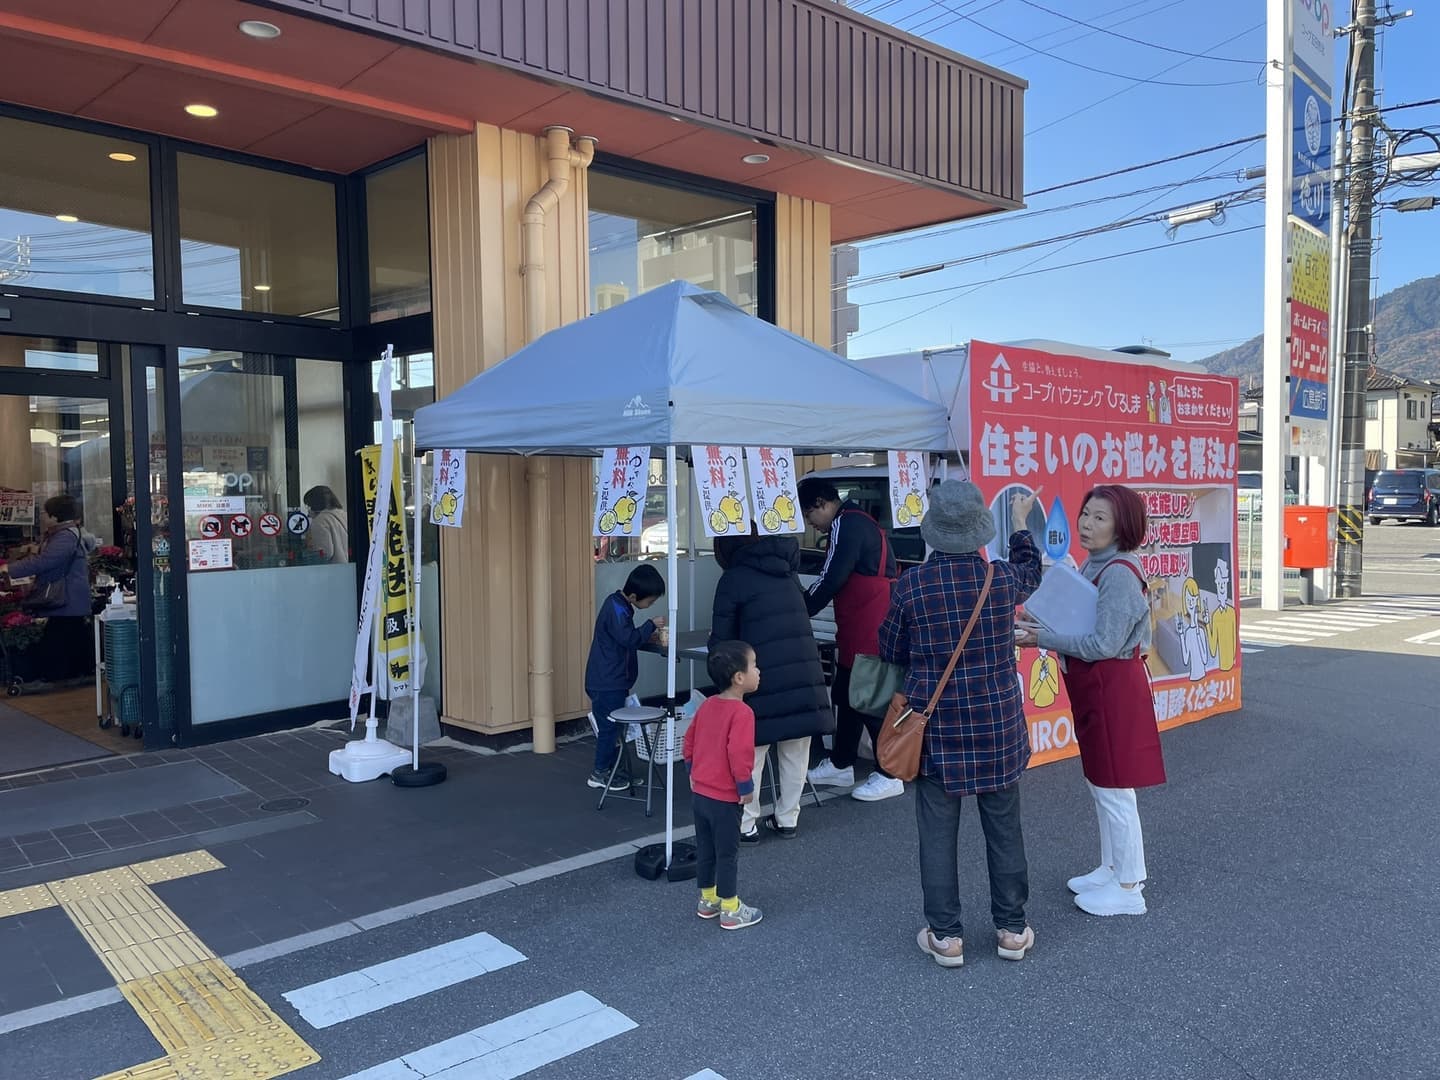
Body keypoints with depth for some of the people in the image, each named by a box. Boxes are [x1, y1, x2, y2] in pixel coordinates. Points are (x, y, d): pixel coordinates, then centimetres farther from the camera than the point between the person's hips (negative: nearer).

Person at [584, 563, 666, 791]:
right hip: (607, 682, -10)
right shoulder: (616, 609, -19)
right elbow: (629, 638, -27)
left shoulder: (620, 605, 12)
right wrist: (651, 624, -17)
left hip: (613, 681, 10)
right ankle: (600, 773, 9)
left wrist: (650, 641, 11)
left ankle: (611, 769, 25)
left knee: (613, 725, 16)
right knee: (609, 725, -2)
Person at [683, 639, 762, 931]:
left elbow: (688, 742, 10)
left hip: (699, 792, 8)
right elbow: (739, 755, -28)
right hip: (724, 797, -8)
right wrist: (746, 787, -15)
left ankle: (708, 900, 34)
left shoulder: (707, 705, 3)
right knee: (727, 854, 6)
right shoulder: (741, 713, -22)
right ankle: (731, 911, 17)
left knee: (705, 849, 19)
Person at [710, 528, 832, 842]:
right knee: (795, 754, 14)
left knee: (751, 754, 6)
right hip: (805, 675, 5)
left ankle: (745, 824, 11)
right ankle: (787, 820, 23)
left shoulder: (733, 580, -2)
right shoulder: (787, 573, 16)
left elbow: (722, 639, -1)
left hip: (764, 680, -5)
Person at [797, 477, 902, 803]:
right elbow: (840, 578, 18)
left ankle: (889, 775, 7)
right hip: (861, 629, 10)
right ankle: (840, 765, 26)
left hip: (869, 631, -10)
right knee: (847, 694, 15)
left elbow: (830, 579, -16)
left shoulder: (845, 525, -14)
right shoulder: (857, 522, 17)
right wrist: (807, 605, 14)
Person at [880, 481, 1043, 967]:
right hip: (999, 725, 2)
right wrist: (1021, 525, 34)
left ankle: (945, 935, 16)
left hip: (936, 728, -2)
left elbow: (891, 650, 1)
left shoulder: (912, 585, -12)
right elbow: (1030, 574, 19)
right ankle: (1011, 928, 26)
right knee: (1004, 828, 14)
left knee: (938, 833, 8)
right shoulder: (1002, 578, -7)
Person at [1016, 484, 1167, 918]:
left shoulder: (1120, 574, -21)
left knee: (1114, 789, 1)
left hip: (1114, 690, -10)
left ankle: (1128, 888, 16)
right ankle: (1111, 869, 35)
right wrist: (1044, 629, -4)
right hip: (1094, 687, 10)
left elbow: (1103, 645, -23)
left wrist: (1043, 639, -18)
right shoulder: (1093, 566, 8)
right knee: (1099, 783, 19)